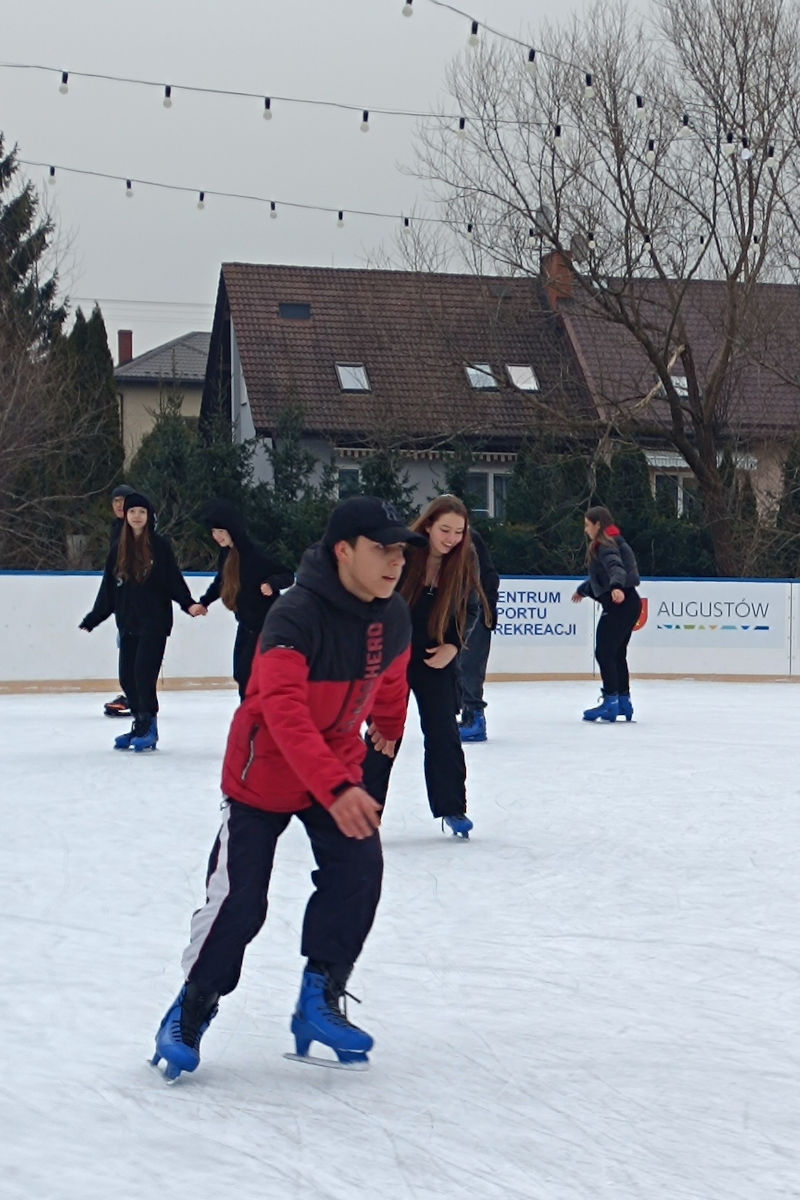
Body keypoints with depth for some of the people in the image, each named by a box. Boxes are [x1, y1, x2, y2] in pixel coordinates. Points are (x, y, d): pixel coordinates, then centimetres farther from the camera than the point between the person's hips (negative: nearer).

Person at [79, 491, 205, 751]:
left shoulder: (160, 547, -1)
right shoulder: (118, 551, 11)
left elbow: (174, 582, -2)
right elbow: (107, 591, 16)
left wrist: (189, 604, -17)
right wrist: (91, 620, 16)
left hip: (154, 623, -5)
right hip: (128, 624, 5)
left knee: (143, 674, -12)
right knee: (127, 678, 3)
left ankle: (147, 727, -3)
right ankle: (140, 724, 17)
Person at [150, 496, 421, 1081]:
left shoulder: (394, 617, -8)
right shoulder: (296, 616, -31)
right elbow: (283, 711, -42)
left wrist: (387, 734, 29)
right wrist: (335, 789, -51)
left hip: (340, 764, 6)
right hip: (265, 769, -6)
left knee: (358, 873, -12)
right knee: (239, 899, -4)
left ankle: (319, 1003, 1)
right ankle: (190, 1012, 16)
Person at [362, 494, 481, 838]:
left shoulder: (463, 563, -9)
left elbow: (469, 611, 4)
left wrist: (452, 646, -9)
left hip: (436, 658, 3)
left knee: (443, 733, 4)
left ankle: (452, 809, 16)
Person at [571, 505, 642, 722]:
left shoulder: (605, 546, -11)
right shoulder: (609, 544, 20)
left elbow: (616, 567, -32)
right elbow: (598, 576, 37)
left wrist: (616, 587, -52)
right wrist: (583, 590, 54)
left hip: (619, 604, -10)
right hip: (628, 604, 10)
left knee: (604, 652, -8)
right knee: (617, 653, 14)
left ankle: (611, 701, -10)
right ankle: (623, 701, 18)